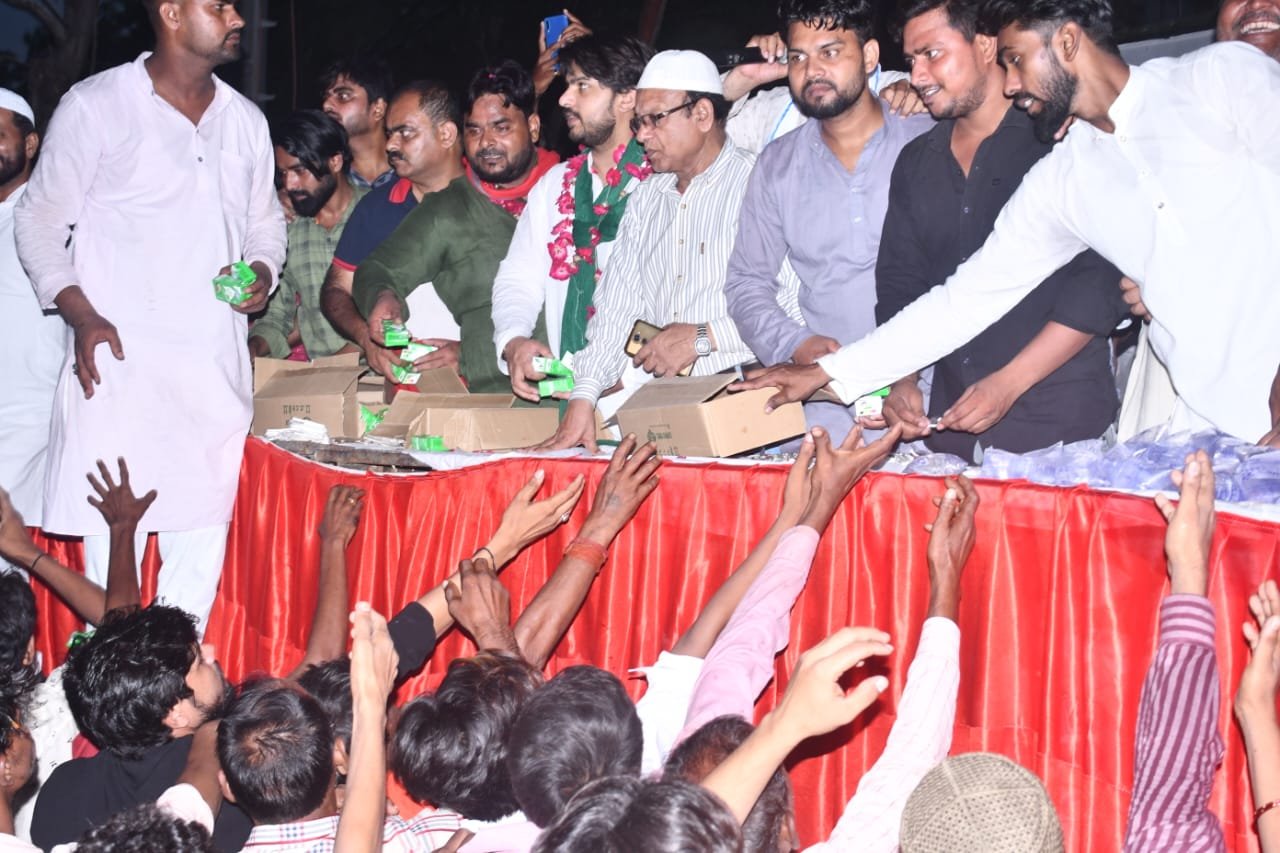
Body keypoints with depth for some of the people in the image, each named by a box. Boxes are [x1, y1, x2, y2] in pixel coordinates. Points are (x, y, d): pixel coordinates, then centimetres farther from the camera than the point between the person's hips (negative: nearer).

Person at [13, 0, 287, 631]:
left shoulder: (246, 121, 14)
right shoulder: (96, 106, -1)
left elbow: (265, 223, 24)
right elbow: (39, 223, 1)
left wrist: (262, 272, 2)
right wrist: (81, 315, -12)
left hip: (218, 369, 5)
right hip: (120, 362, -5)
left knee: (204, 529, 4)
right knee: (112, 539, -6)